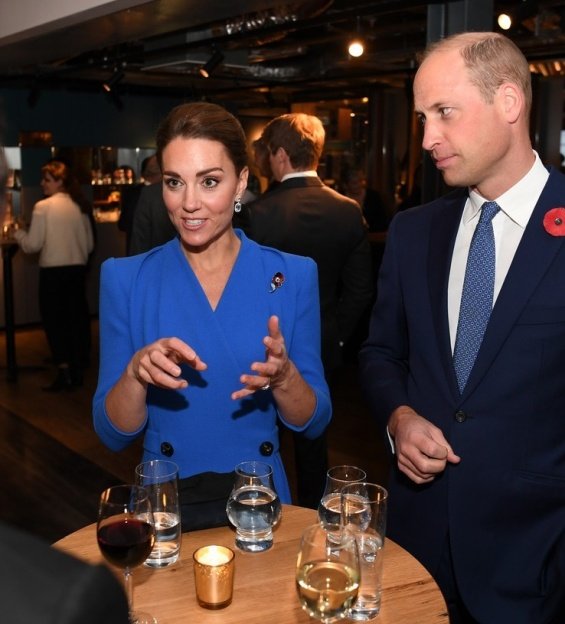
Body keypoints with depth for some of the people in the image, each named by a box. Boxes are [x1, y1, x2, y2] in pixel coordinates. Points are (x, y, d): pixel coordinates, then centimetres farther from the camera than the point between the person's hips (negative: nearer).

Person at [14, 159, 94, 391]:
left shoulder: (43, 207, -11)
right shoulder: (80, 206, 5)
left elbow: (32, 244, -9)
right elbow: (89, 244, 10)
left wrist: (18, 233, 9)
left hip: (53, 271, -5)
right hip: (77, 269, 5)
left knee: (53, 319, 5)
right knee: (75, 317, 12)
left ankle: (64, 371, 0)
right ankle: (76, 370, 18)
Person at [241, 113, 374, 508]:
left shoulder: (260, 213, -19)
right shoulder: (348, 211, -6)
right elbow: (361, 289, -3)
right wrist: (336, 334, 9)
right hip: (323, 349, 4)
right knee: (313, 437, 20)